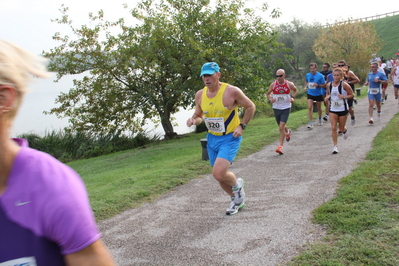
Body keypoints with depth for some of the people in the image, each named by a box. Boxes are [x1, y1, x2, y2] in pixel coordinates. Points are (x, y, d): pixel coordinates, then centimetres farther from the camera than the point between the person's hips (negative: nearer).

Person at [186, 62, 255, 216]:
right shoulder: (200, 95, -2)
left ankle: (237, 185, 13)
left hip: (230, 138, -6)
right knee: (219, 176, 13)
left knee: (218, 174, -21)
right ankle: (237, 199, 39)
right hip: (212, 138, 6)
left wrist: (241, 126, -12)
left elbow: (250, 107, -4)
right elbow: (198, 115, 12)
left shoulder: (231, 91, -16)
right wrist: (193, 120, -11)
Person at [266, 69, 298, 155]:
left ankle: (280, 146, -9)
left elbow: (295, 90, 14)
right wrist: (270, 99, -12)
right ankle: (288, 132, 54)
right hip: (276, 108, 3)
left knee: (281, 127, -15)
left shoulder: (289, 84, -6)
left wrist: (293, 97, -3)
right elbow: (267, 93, 9)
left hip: (286, 108, -3)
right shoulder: (273, 85, -5)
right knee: (281, 126, 17)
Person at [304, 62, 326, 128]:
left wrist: (318, 85, -25)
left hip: (318, 94, -2)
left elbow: (324, 85, -8)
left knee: (319, 108, 14)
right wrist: (305, 87, 1)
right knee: (309, 108, -13)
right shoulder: (307, 75, -1)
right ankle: (310, 123, -12)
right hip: (310, 94, 2)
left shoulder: (320, 76, -13)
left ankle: (320, 119, 40)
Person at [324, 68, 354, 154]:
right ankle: (335, 146, 2)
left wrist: (344, 97, -22)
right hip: (333, 109, 3)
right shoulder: (329, 85, 1)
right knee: (333, 128, -7)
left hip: (343, 109, -2)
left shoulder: (344, 84, -11)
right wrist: (327, 97, -4)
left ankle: (345, 131, 47)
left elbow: (352, 95, -6)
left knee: (341, 129, 8)